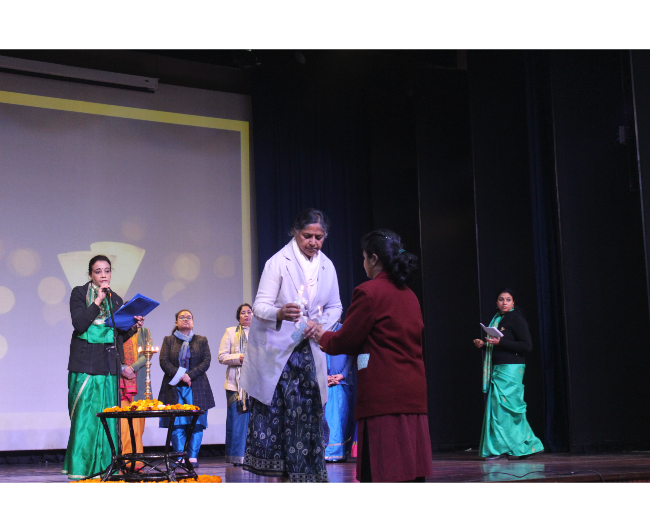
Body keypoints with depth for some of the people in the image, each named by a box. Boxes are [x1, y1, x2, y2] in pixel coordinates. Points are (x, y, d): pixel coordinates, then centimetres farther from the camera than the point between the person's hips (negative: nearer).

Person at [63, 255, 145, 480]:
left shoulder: (116, 299, 16)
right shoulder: (79, 293, 3)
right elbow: (79, 324, -12)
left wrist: (133, 327, -1)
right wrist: (98, 300, -11)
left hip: (108, 364, 4)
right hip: (85, 363, -4)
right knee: (84, 415, -7)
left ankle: (105, 467, 5)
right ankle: (79, 468, -2)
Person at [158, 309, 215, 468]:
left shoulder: (201, 341, 13)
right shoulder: (168, 341, 12)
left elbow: (206, 362, 2)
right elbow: (164, 362, 1)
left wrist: (189, 375, -10)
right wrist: (180, 375, -13)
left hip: (196, 388, 1)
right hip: (174, 388, 0)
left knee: (196, 423, -5)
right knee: (176, 423, -5)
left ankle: (193, 457, 1)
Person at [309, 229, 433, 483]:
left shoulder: (368, 292, -8)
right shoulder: (409, 295, 16)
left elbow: (346, 341, -4)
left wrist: (322, 336, 18)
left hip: (383, 394, -8)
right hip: (413, 394, 8)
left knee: (380, 472, -6)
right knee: (410, 473, 9)